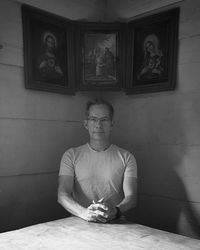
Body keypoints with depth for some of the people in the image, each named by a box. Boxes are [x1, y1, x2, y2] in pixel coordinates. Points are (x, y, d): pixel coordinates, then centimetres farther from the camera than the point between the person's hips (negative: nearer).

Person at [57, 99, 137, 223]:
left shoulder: (126, 157, 6)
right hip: (81, 223, 0)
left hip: (116, 224, 1)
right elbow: (62, 195, -3)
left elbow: (131, 197, -2)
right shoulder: (71, 155, 7)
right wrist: (84, 212, -22)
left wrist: (115, 211, -24)